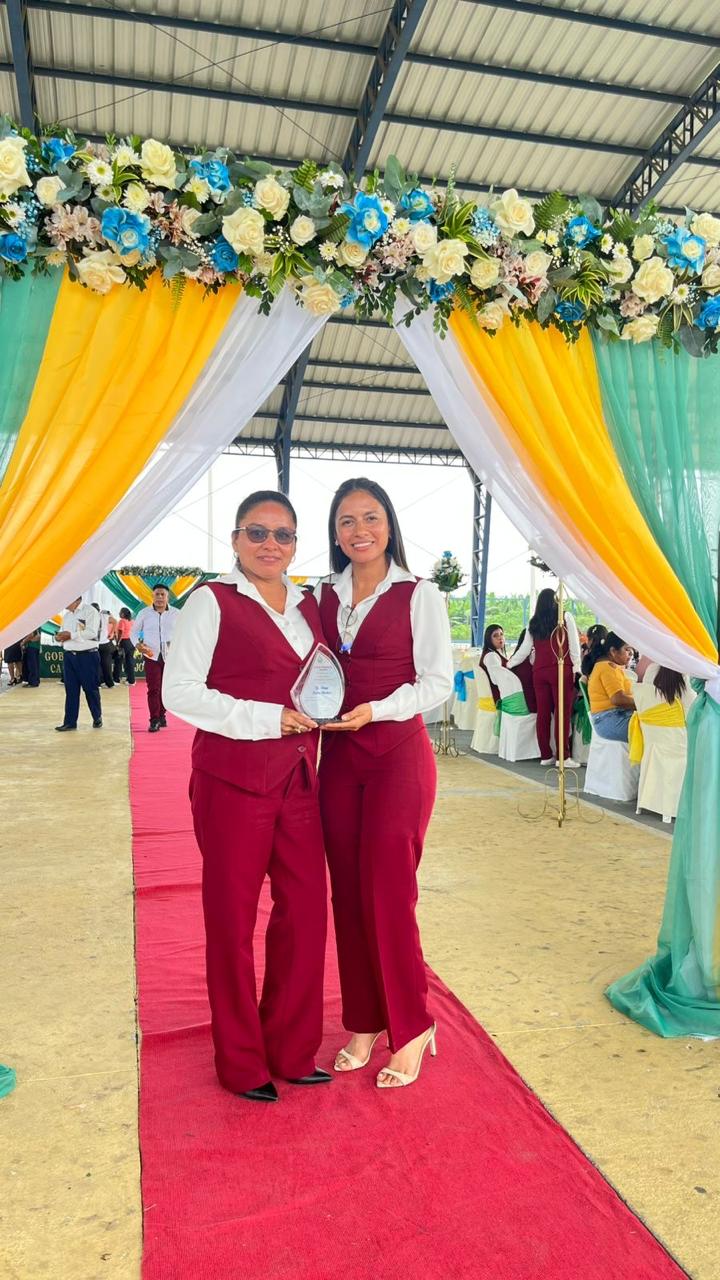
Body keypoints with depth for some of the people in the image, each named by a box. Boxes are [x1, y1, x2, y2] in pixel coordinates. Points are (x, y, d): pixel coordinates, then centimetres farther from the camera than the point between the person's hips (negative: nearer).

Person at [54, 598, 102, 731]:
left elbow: (91, 632, -18)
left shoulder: (90, 611, -8)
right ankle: (70, 722, 11)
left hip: (87, 656, -7)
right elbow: (63, 632, 20)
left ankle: (97, 718, 19)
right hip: (69, 655, 7)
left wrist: (71, 635, -19)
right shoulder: (66, 615, 16)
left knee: (90, 688, 2)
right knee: (70, 690, 6)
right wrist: (59, 637, -3)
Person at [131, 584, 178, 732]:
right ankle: (154, 720, -4)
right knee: (153, 689, -7)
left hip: (170, 656, 1)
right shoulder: (144, 613, 2)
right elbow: (134, 631, 11)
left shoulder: (176, 614, 2)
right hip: (151, 656, -1)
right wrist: (137, 644, -7)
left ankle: (161, 715, 26)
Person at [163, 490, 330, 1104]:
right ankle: (242, 1063, 25)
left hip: (299, 775, 6)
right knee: (232, 916, 6)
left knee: (306, 909, 8)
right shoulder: (213, 601, -5)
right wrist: (268, 718, -16)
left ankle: (292, 1051, 28)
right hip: (233, 777, -6)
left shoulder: (308, 606, 13)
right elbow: (179, 691, -11)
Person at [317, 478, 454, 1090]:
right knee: (348, 893, 9)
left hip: (399, 755, -4)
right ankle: (364, 1023, 25)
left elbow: (438, 681, -7)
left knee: (388, 893, -4)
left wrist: (377, 709, -19)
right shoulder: (323, 596, 9)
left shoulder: (420, 595, -4)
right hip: (338, 758, 5)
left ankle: (412, 1028, 15)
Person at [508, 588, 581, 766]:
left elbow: (525, 649, 14)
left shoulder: (533, 623, 12)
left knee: (543, 713, 7)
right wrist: (576, 668, 3)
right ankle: (562, 756, -4)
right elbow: (574, 646, -1)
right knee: (562, 713, -2)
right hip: (561, 670, -4)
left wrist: (509, 663, 25)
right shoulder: (566, 618, 3)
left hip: (539, 671, 4)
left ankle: (545, 755, 12)